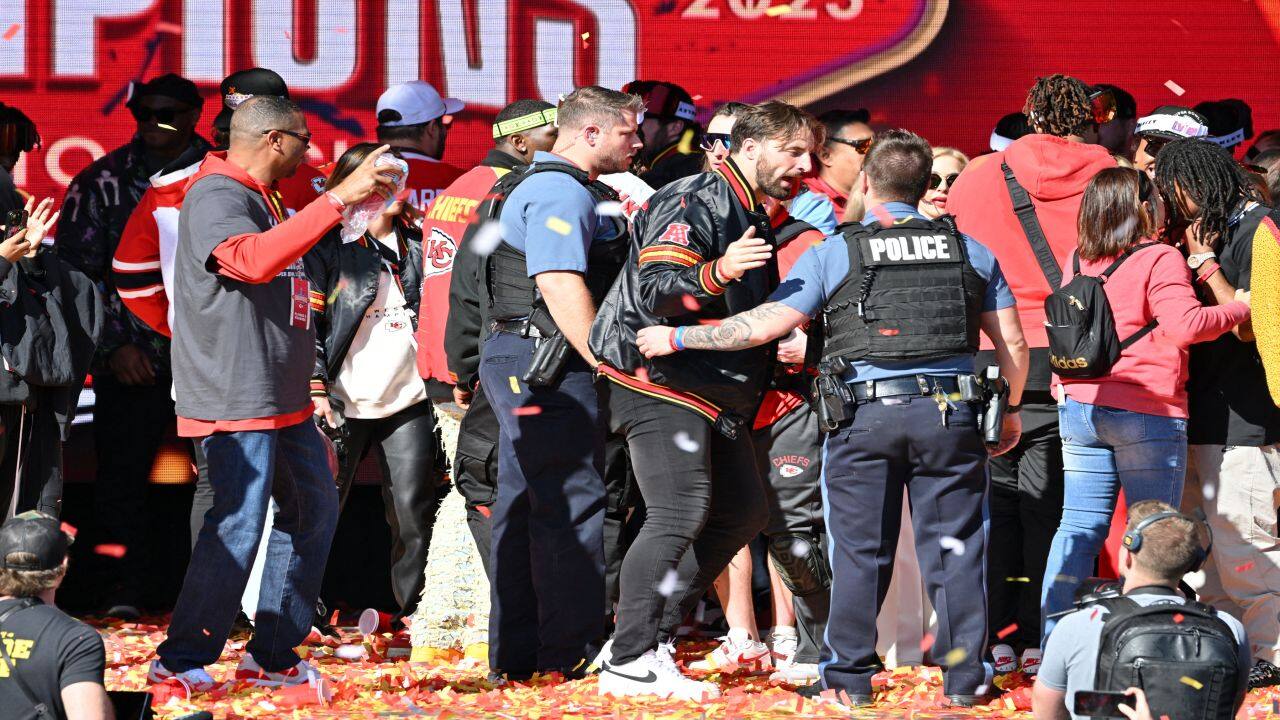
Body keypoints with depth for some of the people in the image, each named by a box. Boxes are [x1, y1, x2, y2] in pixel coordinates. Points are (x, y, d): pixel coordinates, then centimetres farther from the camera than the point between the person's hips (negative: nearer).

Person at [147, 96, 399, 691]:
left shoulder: (262, 197, 20)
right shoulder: (216, 196, -14)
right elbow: (253, 259, -34)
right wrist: (338, 198, -35)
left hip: (283, 396, 11)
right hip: (236, 397, -11)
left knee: (314, 509, 12)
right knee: (239, 524, -12)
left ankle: (271, 656, 18)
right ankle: (181, 660, -4)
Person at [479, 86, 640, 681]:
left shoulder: (539, 184, 21)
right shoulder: (561, 192, -14)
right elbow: (560, 283, -24)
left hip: (517, 364, 11)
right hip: (548, 364, -11)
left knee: (525, 507, 12)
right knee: (574, 501, -9)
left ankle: (515, 652, 16)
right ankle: (572, 652, -9)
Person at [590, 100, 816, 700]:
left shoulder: (752, 217, 18)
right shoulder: (694, 203, -13)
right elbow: (652, 291, -26)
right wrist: (717, 272, -42)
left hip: (714, 395, 10)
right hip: (661, 384, -10)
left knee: (744, 511, 8)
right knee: (681, 514, -16)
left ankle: (653, 635, 12)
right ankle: (629, 662, -13)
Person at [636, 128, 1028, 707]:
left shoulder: (835, 253, 1)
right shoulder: (970, 251, 9)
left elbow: (765, 324, -2)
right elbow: (1012, 344, 10)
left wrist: (678, 338, 7)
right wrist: (1009, 410, 25)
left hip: (866, 417, -1)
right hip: (950, 416, 1)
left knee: (860, 551, 7)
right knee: (954, 547, 7)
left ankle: (848, 676, 10)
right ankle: (963, 676, 9)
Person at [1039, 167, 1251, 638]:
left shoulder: (1078, 264, 10)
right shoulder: (1159, 260, -10)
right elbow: (1185, 325, -20)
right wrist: (1240, 308, -9)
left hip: (1079, 407, 6)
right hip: (1146, 414, -6)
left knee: (1080, 527, 8)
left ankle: (1054, 635, 4)